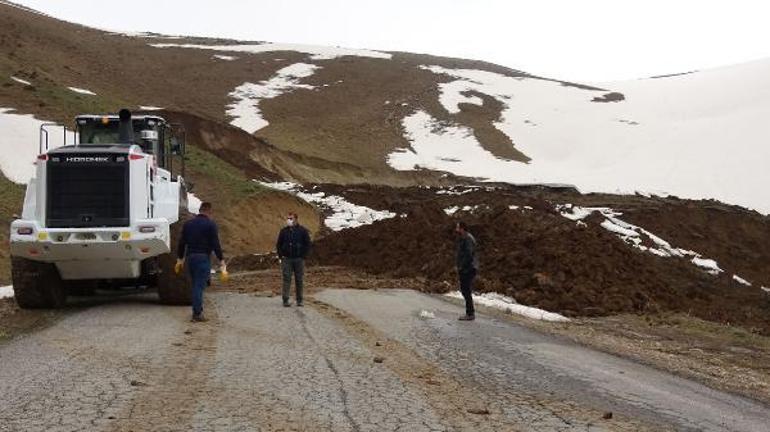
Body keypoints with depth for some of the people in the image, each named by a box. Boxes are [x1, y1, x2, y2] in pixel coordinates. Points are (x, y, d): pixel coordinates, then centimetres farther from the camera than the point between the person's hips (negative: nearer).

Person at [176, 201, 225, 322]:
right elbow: (215, 244, -11)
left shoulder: (188, 224, 11)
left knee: (195, 284, 16)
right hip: (203, 257, -6)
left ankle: (197, 310, 20)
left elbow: (182, 243, 13)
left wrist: (180, 259, 19)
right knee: (200, 285, -6)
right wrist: (221, 260, -7)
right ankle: (197, 313, -8)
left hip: (190, 257, 6)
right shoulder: (210, 225, -6)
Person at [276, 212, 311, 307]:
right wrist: (281, 256, 1)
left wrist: (303, 256, -5)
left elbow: (307, 244, 3)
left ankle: (299, 300, 11)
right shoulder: (283, 231, 5)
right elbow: (278, 244, 12)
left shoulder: (303, 230, 0)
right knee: (286, 279, -3)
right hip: (286, 259, 1)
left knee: (299, 280, 4)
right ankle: (285, 300, -3)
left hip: (299, 259, -1)